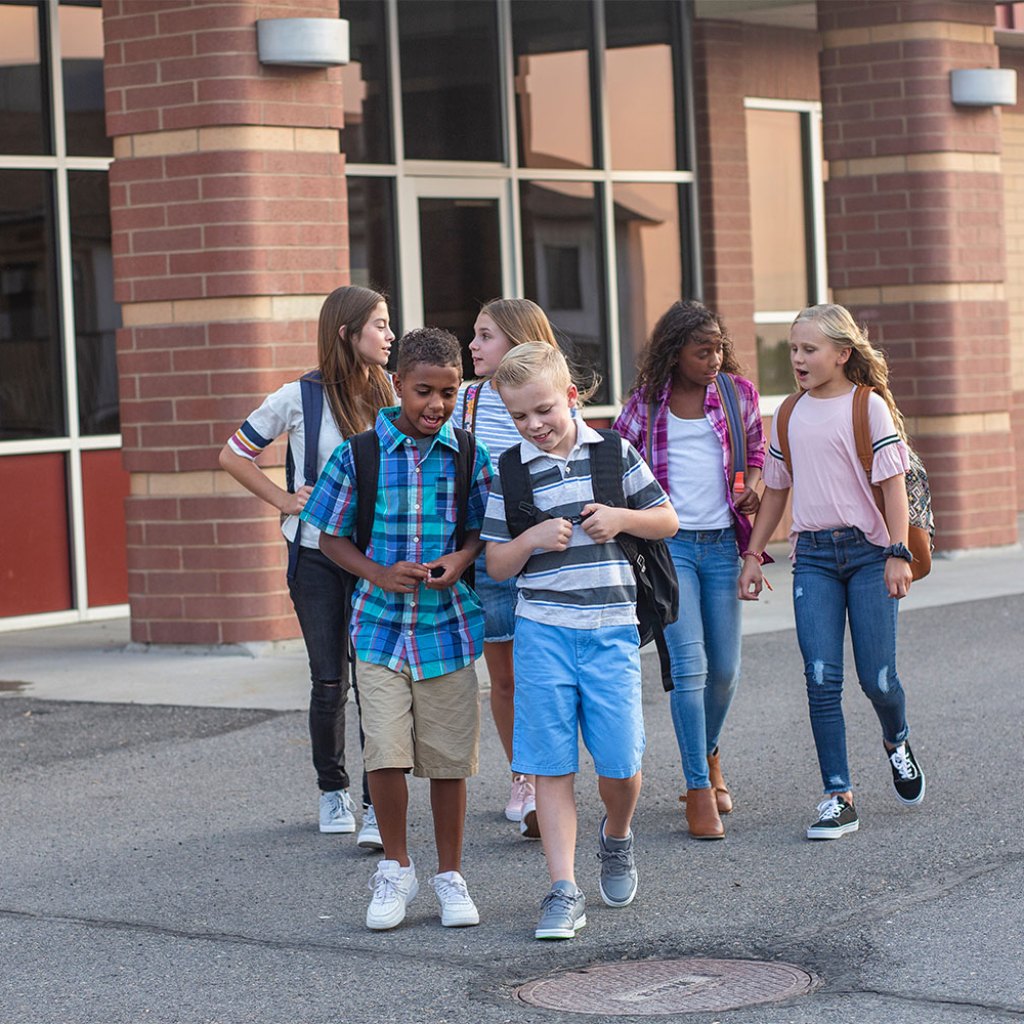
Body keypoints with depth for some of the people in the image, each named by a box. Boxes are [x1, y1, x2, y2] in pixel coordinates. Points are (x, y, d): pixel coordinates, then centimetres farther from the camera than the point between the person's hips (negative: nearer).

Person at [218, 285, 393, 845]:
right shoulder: (299, 398, -5)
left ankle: (377, 804, -2)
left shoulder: (388, 395, 3)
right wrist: (285, 500, -1)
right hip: (317, 557, -1)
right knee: (329, 683, 5)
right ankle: (332, 790, 24)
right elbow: (233, 454, 7)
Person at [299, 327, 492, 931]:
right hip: (382, 625, -1)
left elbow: (485, 529, 10)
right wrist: (379, 574, -12)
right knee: (385, 755, -10)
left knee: (449, 757, 7)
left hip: (448, 625, 1)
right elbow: (332, 536, 3)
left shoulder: (469, 456, 0)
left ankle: (450, 876, 23)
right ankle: (396, 869, 12)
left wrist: (463, 559, -11)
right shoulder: (359, 455, -5)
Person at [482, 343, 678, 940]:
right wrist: (533, 539, -14)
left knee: (621, 762, -1)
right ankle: (565, 891, 2)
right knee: (552, 766, -2)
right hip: (543, 631, 0)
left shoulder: (615, 453, 4)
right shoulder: (511, 472, 3)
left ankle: (617, 836, 31)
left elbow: (668, 521, 10)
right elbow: (497, 565, 5)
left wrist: (622, 518, -9)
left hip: (611, 629, 0)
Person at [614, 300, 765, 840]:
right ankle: (699, 789, -7)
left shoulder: (738, 391, 6)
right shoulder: (647, 401, 3)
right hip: (669, 543, -2)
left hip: (722, 543, 2)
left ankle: (707, 753, 36)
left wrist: (751, 489, 0)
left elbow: (758, 449, 19)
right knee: (689, 665, -12)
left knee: (725, 669, 7)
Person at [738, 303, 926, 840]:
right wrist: (753, 555, 13)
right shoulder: (789, 415, 10)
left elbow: (893, 482, -7)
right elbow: (775, 490, 17)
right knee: (821, 679, -7)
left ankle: (897, 743, 32)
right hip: (812, 557, 3)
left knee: (876, 678, -3)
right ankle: (838, 798, -3)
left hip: (868, 551, -3)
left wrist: (898, 553, -13)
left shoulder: (868, 406, -4)